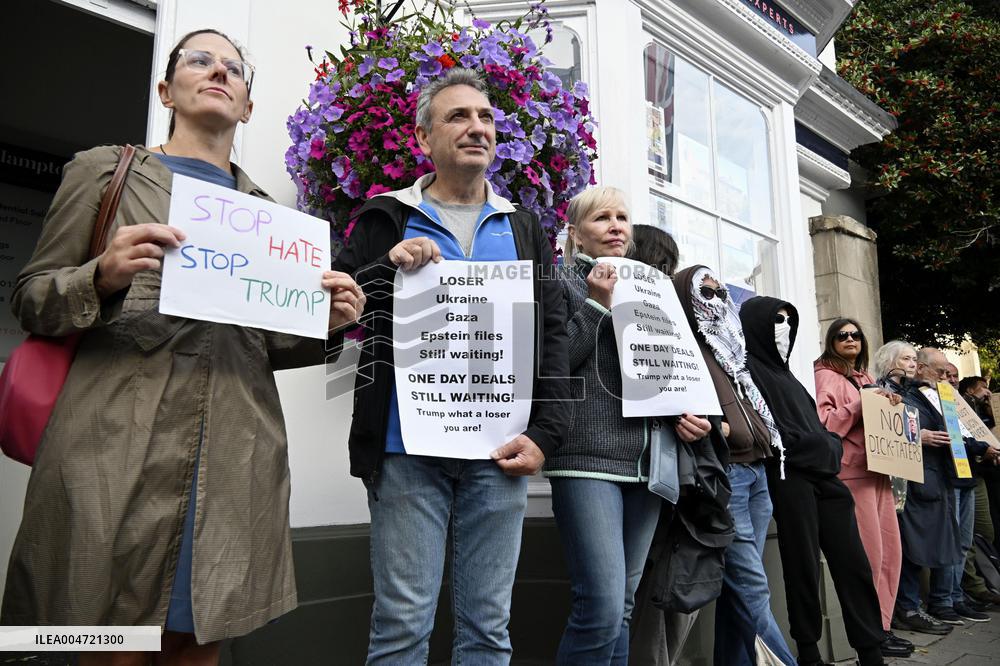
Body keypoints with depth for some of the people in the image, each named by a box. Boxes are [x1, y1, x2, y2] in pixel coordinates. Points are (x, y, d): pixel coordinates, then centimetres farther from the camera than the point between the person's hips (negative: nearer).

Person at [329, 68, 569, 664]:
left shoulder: (525, 229, 16)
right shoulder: (387, 219, 10)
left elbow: (553, 337, 10)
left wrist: (545, 435, -1)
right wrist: (388, 270, -13)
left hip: (500, 454, 2)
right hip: (408, 448, -2)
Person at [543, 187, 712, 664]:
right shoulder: (561, 281, 3)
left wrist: (684, 414, 4)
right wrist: (597, 304, -10)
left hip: (645, 462, 6)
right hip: (587, 458, -6)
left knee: (621, 607, 12)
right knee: (602, 607, -12)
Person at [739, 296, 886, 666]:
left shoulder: (783, 372, 23)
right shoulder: (748, 369, -4)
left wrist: (829, 448, 3)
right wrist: (818, 447, -7)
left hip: (823, 474, 8)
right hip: (789, 476, -8)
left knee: (854, 563, 6)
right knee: (803, 566, -1)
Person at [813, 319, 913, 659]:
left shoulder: (864, 377, 22)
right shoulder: (827, 375, -2)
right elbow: (823, 422, -15)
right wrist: (862, 401, -18)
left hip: (877, 470, 8)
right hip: (852, 472, -8)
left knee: (890, 549, 8)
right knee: (868, 554, -9)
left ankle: (881, 626, 17)